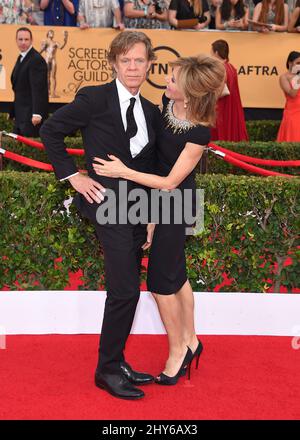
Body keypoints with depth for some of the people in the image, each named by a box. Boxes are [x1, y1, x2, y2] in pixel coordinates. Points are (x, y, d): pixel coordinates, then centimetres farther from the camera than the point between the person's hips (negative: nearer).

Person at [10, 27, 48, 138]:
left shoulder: (36, 59, -14)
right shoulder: (21, 58, 15)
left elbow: (38, 89, -21)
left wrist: (37, 113, -26)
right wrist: (13, 112, 18)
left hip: (31, 115, -9)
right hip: (21, 114, 9)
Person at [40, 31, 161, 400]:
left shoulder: (151, 111, 12)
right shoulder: (94, 98, -6)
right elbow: (51, 131, -1)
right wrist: (72, 176, -6)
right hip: (106, 200, -7)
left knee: (126, 289, 11)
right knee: (125, 289, -12)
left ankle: (116, 362, 25)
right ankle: (107, 370, 3)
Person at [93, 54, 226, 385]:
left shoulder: (198, 132, -27)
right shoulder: (167, 102, -6)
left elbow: (171, 181, -22)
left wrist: (124, 172, -23)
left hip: (174, 204, -8)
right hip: (159, 199, 8)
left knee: (161, 281, 1)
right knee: (175, 273, 18)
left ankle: (177, 350, 22)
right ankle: (190, 340, 36)